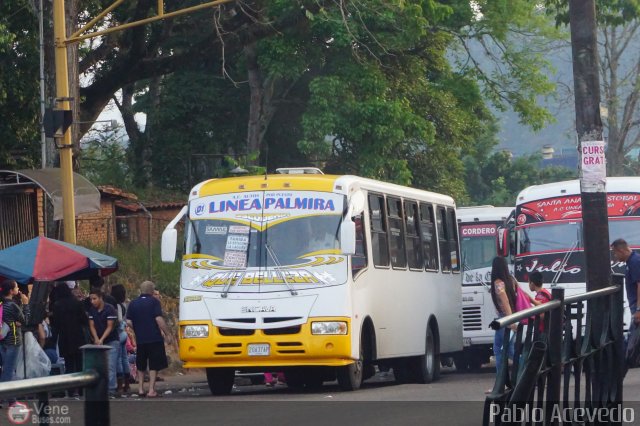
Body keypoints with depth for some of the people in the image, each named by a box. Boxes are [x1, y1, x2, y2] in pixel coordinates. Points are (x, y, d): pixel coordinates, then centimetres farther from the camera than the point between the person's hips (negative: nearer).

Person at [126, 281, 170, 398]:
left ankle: (141, 389, 16)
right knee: (154, 365, 0)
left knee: (141, 366, 16)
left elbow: (129, 321, 2)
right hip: (154, 338, -4)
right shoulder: (154, 302, -5)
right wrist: (166, 333, -6)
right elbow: (159, 319, -14)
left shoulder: (133, 303, 7)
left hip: (140, 339, 4)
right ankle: (151, 390, -7)